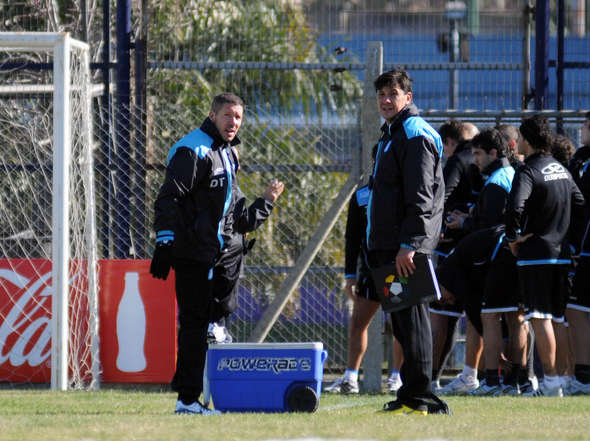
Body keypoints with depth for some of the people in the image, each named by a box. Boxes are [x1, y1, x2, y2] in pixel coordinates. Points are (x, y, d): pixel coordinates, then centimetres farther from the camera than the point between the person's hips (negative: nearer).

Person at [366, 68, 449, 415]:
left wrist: (408, 244, -24)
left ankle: (419, 397, -11)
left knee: (411, 317, -10)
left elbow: (420, 197, -18)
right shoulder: (392, 134, 22)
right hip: (388, 245, 10)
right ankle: (412, 395, 13)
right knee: (403, 319, 10)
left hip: (407, 246, -10)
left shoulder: (416, 134, -10)